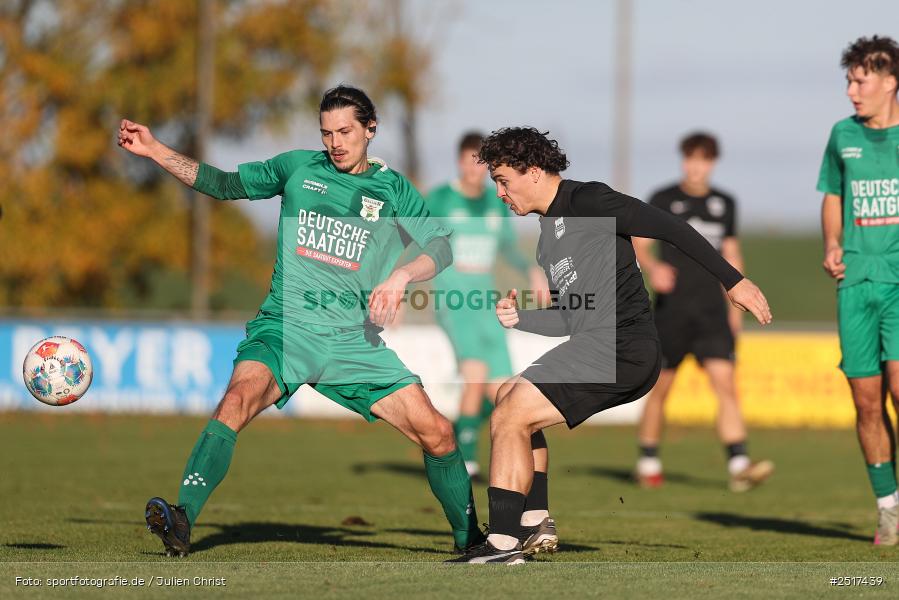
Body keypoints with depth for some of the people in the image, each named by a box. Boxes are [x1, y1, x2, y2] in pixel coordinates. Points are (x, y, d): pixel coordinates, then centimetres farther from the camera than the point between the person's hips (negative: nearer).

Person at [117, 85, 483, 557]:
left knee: (436, 433, -6)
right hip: (285, 326, -2)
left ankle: (470, 538, 15)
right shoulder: (299, 167, 11)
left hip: (355, 339, 2)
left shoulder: (392, 189, 11)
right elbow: (222, 184, 15)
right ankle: (181, 522, -38)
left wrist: (402, 274, -16)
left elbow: (441, 245, 4)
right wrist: (154, 150, 8)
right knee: (240, 398, -32)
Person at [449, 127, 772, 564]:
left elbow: (668, 228, -12)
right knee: (509, 396, 23)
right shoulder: (547, 239, 23)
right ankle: (535, 523, 20)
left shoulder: (584, 201, -7)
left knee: (509, 418, -12)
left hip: (617, 348, -10)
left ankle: (503, 544, -12)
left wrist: (733, 281, -17)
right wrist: (519, 318, 10)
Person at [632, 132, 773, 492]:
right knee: (660, 387, 5)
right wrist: (652, 267, -21)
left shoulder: (724, 204, 12)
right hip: (672, 308, -2)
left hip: (711, 309, 2)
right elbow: (639, 244, 0)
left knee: (725, 383, -12)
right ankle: (647, 462, 21)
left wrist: (736, 306, 18)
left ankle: (739, 466, -19)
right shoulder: (663, 200, 1)